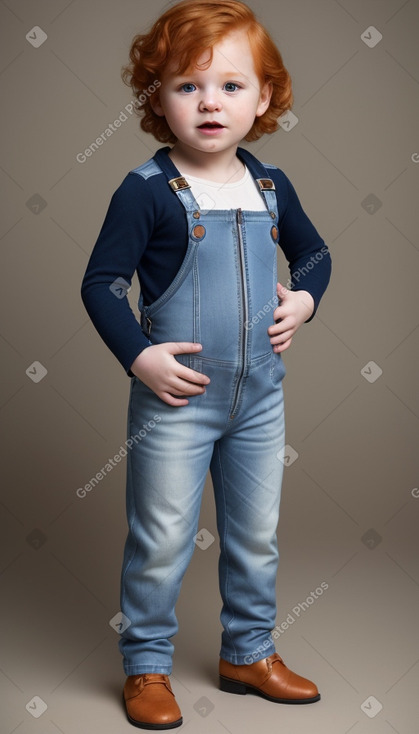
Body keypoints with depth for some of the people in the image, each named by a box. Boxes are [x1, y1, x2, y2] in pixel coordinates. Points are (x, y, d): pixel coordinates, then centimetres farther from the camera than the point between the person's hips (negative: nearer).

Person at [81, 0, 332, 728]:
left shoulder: (271, 186, 3)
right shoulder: (147, 191, -12)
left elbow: (313, 252, 19)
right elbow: (100, 283, -11)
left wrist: (303, 299, 0)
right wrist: (139, 357, -20)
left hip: (260, 397, 5)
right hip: (177, 397, -5)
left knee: (257, 536, 17)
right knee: (161, 540, 5)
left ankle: (249, 653, 36)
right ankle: (146, 667, 24)